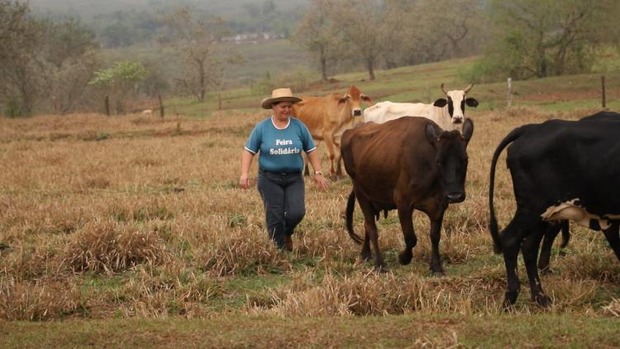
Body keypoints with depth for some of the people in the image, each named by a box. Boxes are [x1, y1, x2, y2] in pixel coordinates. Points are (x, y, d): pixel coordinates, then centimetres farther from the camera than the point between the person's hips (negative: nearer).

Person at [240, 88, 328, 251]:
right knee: (275, 217, -1)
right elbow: (249, 151, 0)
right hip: (269, 179, -1)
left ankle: (287, 233, 20)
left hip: (294, 178, 1)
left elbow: (311, 150, 9)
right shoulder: (262, 128, -3)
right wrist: (244, 174, -11)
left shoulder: (299, 126, 1)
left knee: (296, 213, -13)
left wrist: (318, 173, 2)